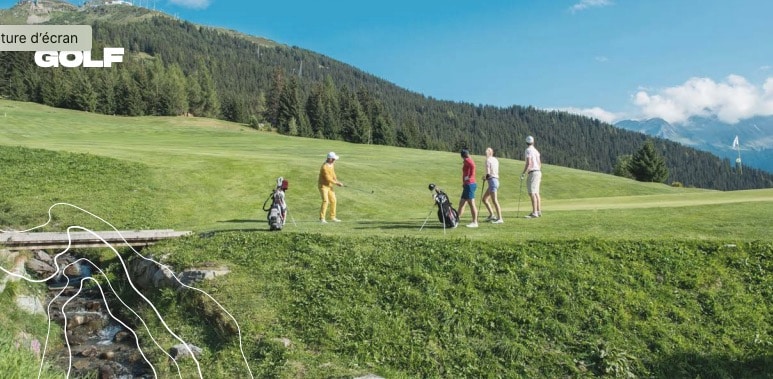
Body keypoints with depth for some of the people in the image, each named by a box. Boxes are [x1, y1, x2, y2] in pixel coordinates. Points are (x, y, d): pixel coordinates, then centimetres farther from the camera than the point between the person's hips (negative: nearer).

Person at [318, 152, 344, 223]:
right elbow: (328, 179, -25)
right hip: (323, 185, -9)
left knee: (333, 200, 10)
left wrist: (337, 181, -5)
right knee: (325, 201, -17)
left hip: (329, 185, 9)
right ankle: (322, 218, -13)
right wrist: (337, 183, -17)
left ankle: (333, 217, 21)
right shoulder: (325, 167, -26)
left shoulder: (331, 164, 3)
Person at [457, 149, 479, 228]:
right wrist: (464, 184, 13)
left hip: (469, 184, -10)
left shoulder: (467, 160, -10)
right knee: (462, 203, 14)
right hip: (467, 185, 10)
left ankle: (475, 222, -5)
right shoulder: (468, 161, 17)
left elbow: (472, 165, -28)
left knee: (471, 203, -7)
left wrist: (469, 177, -16)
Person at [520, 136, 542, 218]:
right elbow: (539, 163, 19)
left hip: (533, 173, -9)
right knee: (536, 193, 12)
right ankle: (538, 211, 13)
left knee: (532, 193, -13)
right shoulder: (535, 150, 15)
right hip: (538, 172, 9)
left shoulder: (528, 150, -12)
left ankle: (534, 213, -18)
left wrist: (523, 173, -16)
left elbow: (528, 163, -21)